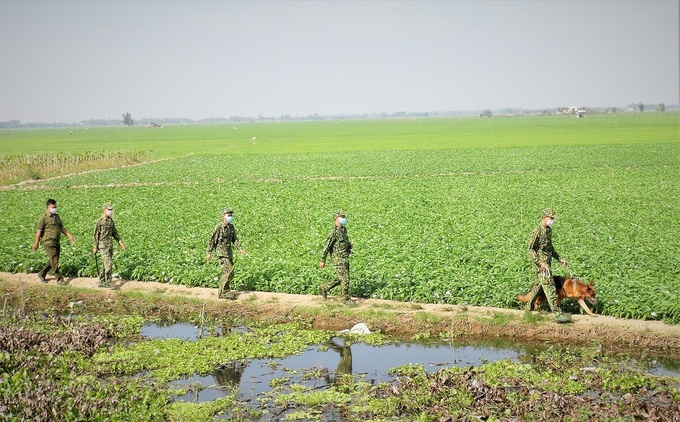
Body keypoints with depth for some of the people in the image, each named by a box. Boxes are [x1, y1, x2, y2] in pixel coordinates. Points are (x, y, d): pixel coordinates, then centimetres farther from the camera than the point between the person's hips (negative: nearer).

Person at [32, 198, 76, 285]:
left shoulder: (57, 216, 13)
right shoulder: (44, 218, -9)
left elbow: (62, 228, 20)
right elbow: (39, 231, -7)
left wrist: (69, 236, 9)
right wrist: (36, 244, -5)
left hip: (57, 242, 8)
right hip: (49, 243, -8)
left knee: (52, 261, 14)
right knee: (54, 261, -7)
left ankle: (42, 274, 30)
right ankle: (59, 279, -2)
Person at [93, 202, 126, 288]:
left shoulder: (110, 220, 8)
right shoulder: (99, 222, -12)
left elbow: (114, 232, 16)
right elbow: (96, 235, -8)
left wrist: (120, 242, 11)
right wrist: (95, 247, -7)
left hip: (110, 245, 7)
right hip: (103, 245, -7)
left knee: (105, 264, 11)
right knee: (109, 263, -12)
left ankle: (102, 282, 18)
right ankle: (109, 282, -7)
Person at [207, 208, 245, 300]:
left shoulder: (231, 227, 8)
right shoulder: (219, 227, -13)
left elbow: (234, 239, 12)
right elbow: (213, 240, -10)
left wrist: (240, 249, 0)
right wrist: (209, 253, -9)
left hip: (229, 252, 7)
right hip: (221, 252, -7)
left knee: (228, 273, 9)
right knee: (229, 271, -15)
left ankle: (224, 291, 21)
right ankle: (224, 292, -8)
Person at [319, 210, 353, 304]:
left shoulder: (344, 230, 9)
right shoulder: (334, 232, -17)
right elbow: (326, 246, -14)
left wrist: (349, 245, 1)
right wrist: (322, 260, -12)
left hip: (345, 259, 9)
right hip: (339, 260, -9)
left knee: (340, 279, 16)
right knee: (345, 280, -4)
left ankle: (324, 288, 31)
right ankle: (347, 299, 10)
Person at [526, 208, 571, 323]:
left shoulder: (549, 230, 11)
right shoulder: (537, 231, -16)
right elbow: (531, 249, -16)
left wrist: (559, 259, 17)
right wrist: (541, 264, -23)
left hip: (547, 263, 9)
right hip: (540, 263, -9)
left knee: (537, 285, 17)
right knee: (550, 288, -12)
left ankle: (528, 308, 29)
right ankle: (557, 314, -14)